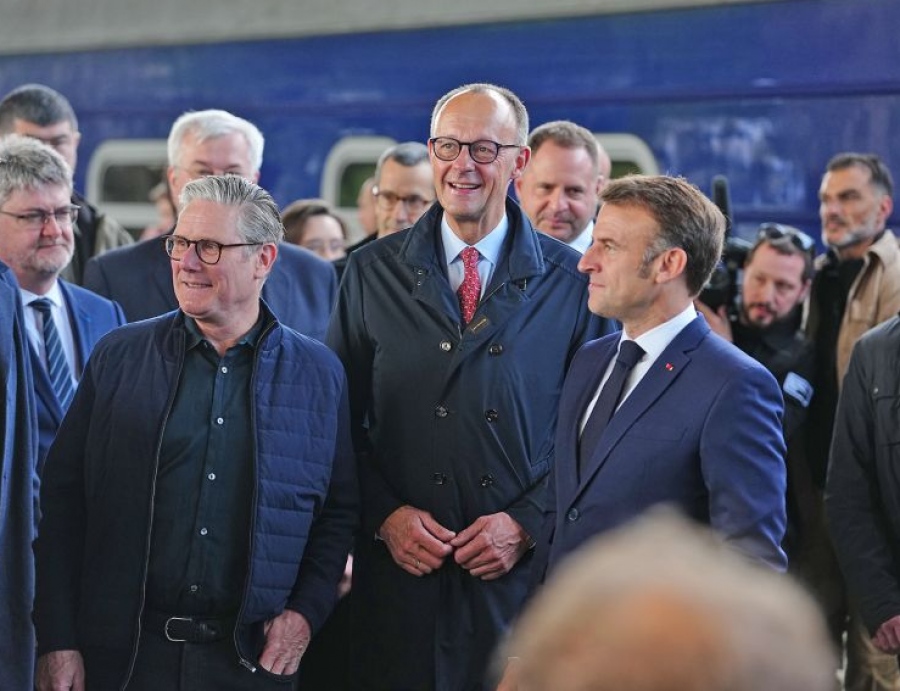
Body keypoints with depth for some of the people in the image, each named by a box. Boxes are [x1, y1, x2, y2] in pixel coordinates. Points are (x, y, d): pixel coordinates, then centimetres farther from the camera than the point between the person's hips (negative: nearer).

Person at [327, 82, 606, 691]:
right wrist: (384, 515, -7)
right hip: (400, 573, 1)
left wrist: (526, 524, -9)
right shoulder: (373, 273, 6)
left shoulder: (571, 280, 2)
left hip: (525, 574, -1)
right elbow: (342, 419, 6)